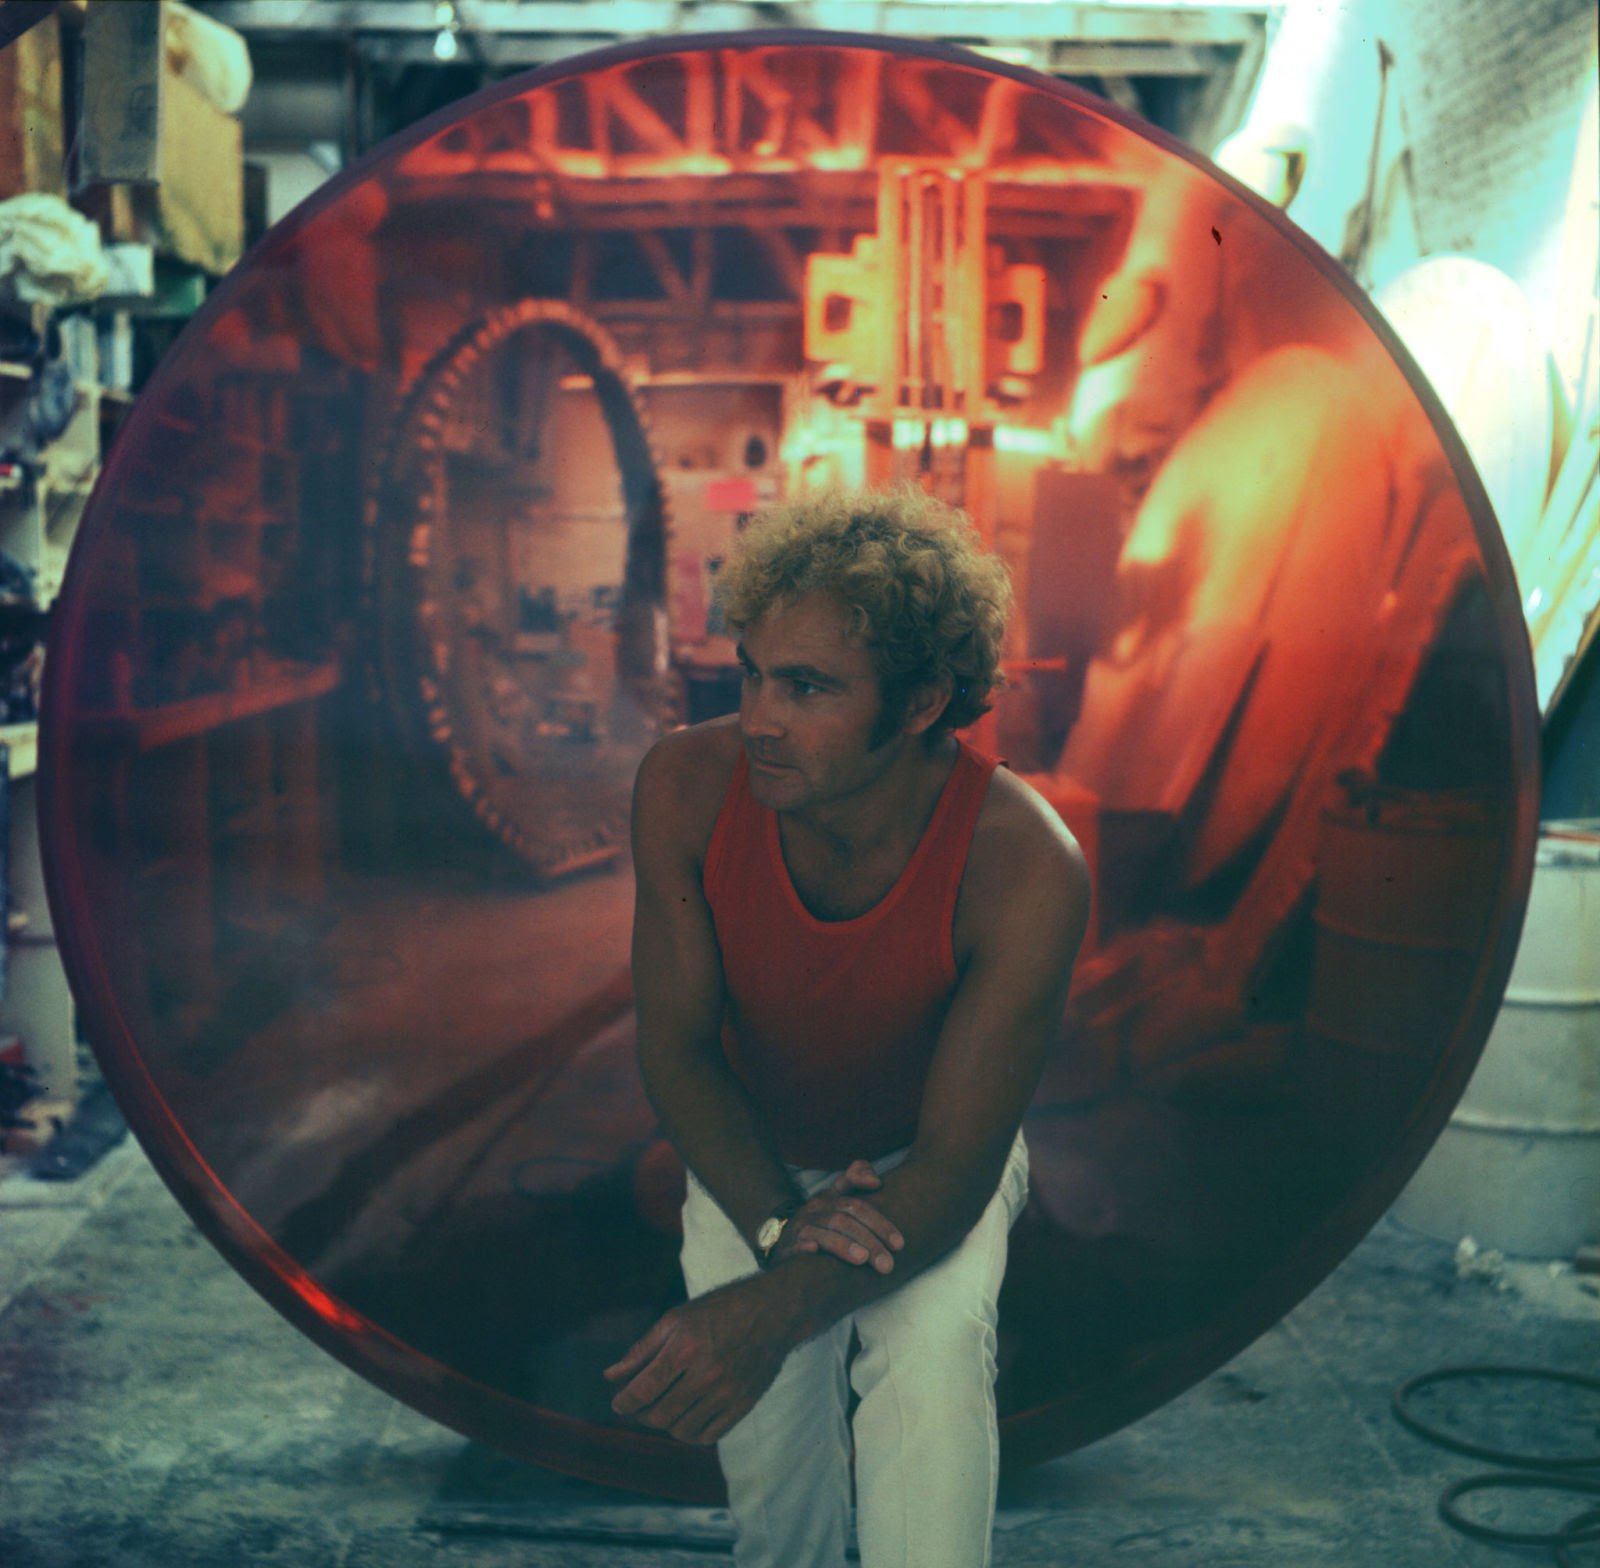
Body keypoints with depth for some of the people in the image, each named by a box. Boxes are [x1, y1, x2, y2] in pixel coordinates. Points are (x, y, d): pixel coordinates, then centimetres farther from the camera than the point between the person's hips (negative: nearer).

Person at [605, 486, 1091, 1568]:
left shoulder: (1027, 867, -32)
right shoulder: (688, 784, -24)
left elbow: (956, 1165, -27)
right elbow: (677, 1047, -13)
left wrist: (773, 1307, -42)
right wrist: (778, 1226, -28)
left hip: (933, 1168, -1)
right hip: (753, 1164, 2)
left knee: (936, 1352, -31)